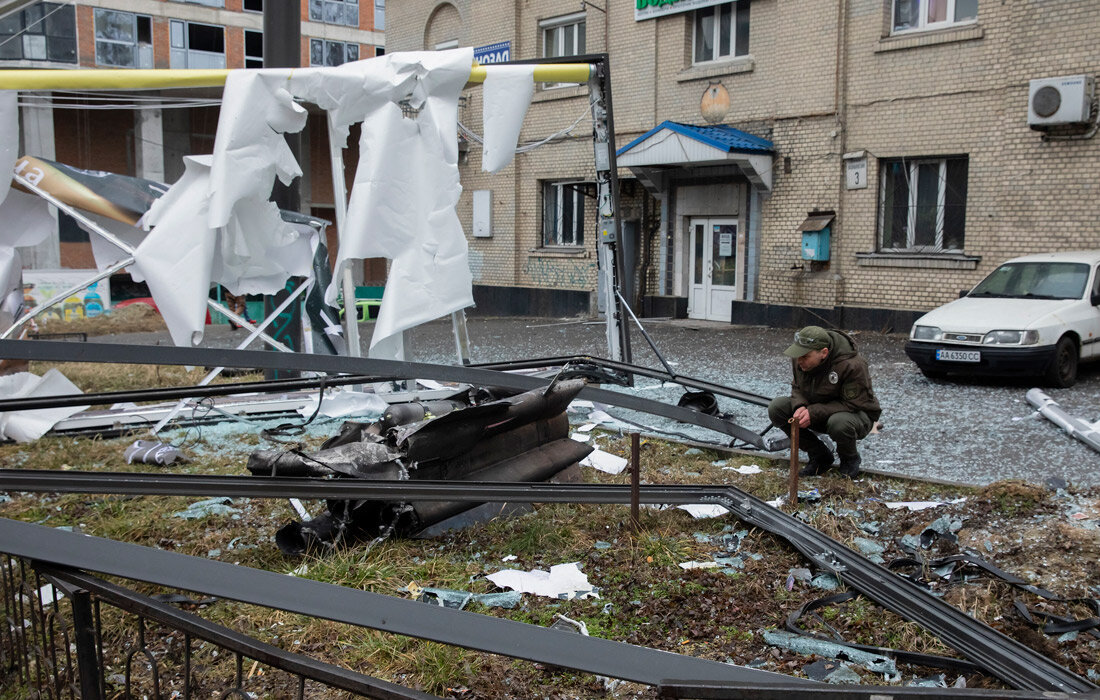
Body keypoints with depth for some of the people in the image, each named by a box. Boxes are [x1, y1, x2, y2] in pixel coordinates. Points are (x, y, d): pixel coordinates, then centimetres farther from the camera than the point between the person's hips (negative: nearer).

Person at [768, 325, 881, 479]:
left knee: (839, 422, -42)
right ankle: (820, 456, 0)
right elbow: (797, 387, 4)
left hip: (857, 414, -6)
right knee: (776, 407, -15)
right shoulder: (799, 359, -12)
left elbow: (853, 404, -26)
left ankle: (850, 459, -3)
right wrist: (800, 406, -20)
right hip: (816, 411, 6)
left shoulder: (852, 366, -30)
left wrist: (814, 413, -33)